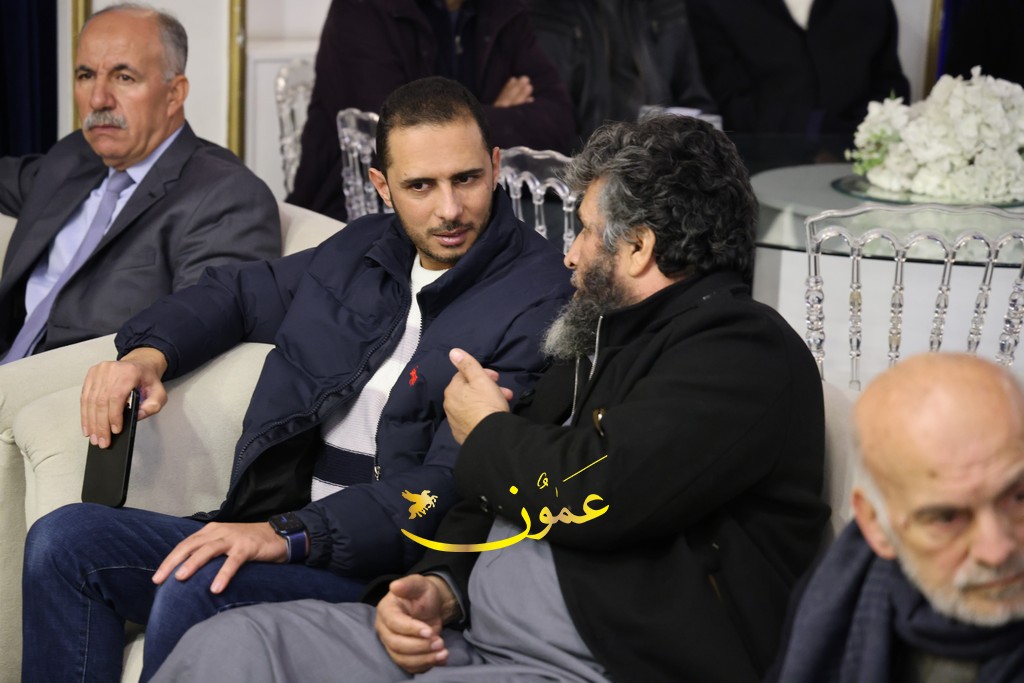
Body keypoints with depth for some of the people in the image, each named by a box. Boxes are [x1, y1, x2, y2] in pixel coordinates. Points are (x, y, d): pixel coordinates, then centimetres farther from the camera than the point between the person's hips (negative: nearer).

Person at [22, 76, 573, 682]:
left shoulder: (537, 299, -9)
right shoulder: (362, 251, 15)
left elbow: (450, 484, -18)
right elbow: (237, 292, 32)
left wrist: (291, 534, -28)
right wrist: (147, 353, 11)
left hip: (382, 561, -7)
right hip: (270, 533, 8)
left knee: (192, 594, -31)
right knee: (63, 541, -7)